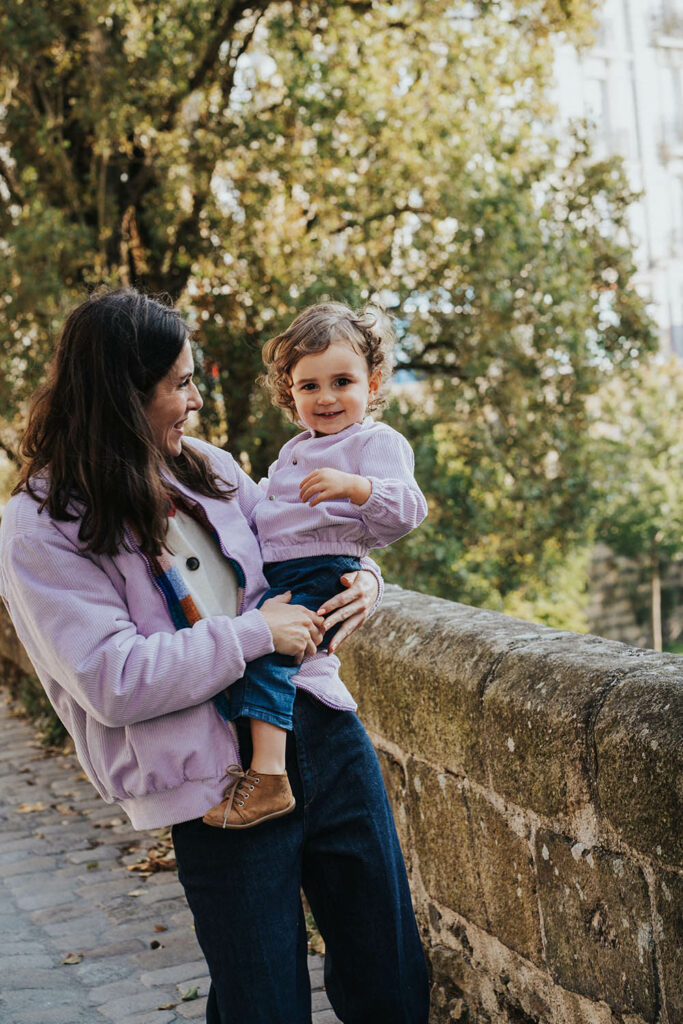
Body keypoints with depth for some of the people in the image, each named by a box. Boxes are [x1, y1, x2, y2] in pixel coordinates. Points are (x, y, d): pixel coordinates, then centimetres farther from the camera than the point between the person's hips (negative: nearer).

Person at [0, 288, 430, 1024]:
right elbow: (114, 681, -18)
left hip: (322, 733, 6)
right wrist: (255, 633, -16)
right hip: (219, 780, -6)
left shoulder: (205, 469, 10)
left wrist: (360, 577, 3)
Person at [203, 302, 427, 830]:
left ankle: (268, 777, -34)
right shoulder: (296, 449, 26)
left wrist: (354, 485, -32)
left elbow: (407, 508, -18)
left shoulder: (377, 442, -2)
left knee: (263, 645, -28)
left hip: (319, 573, -10)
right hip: (271, 576, 10)